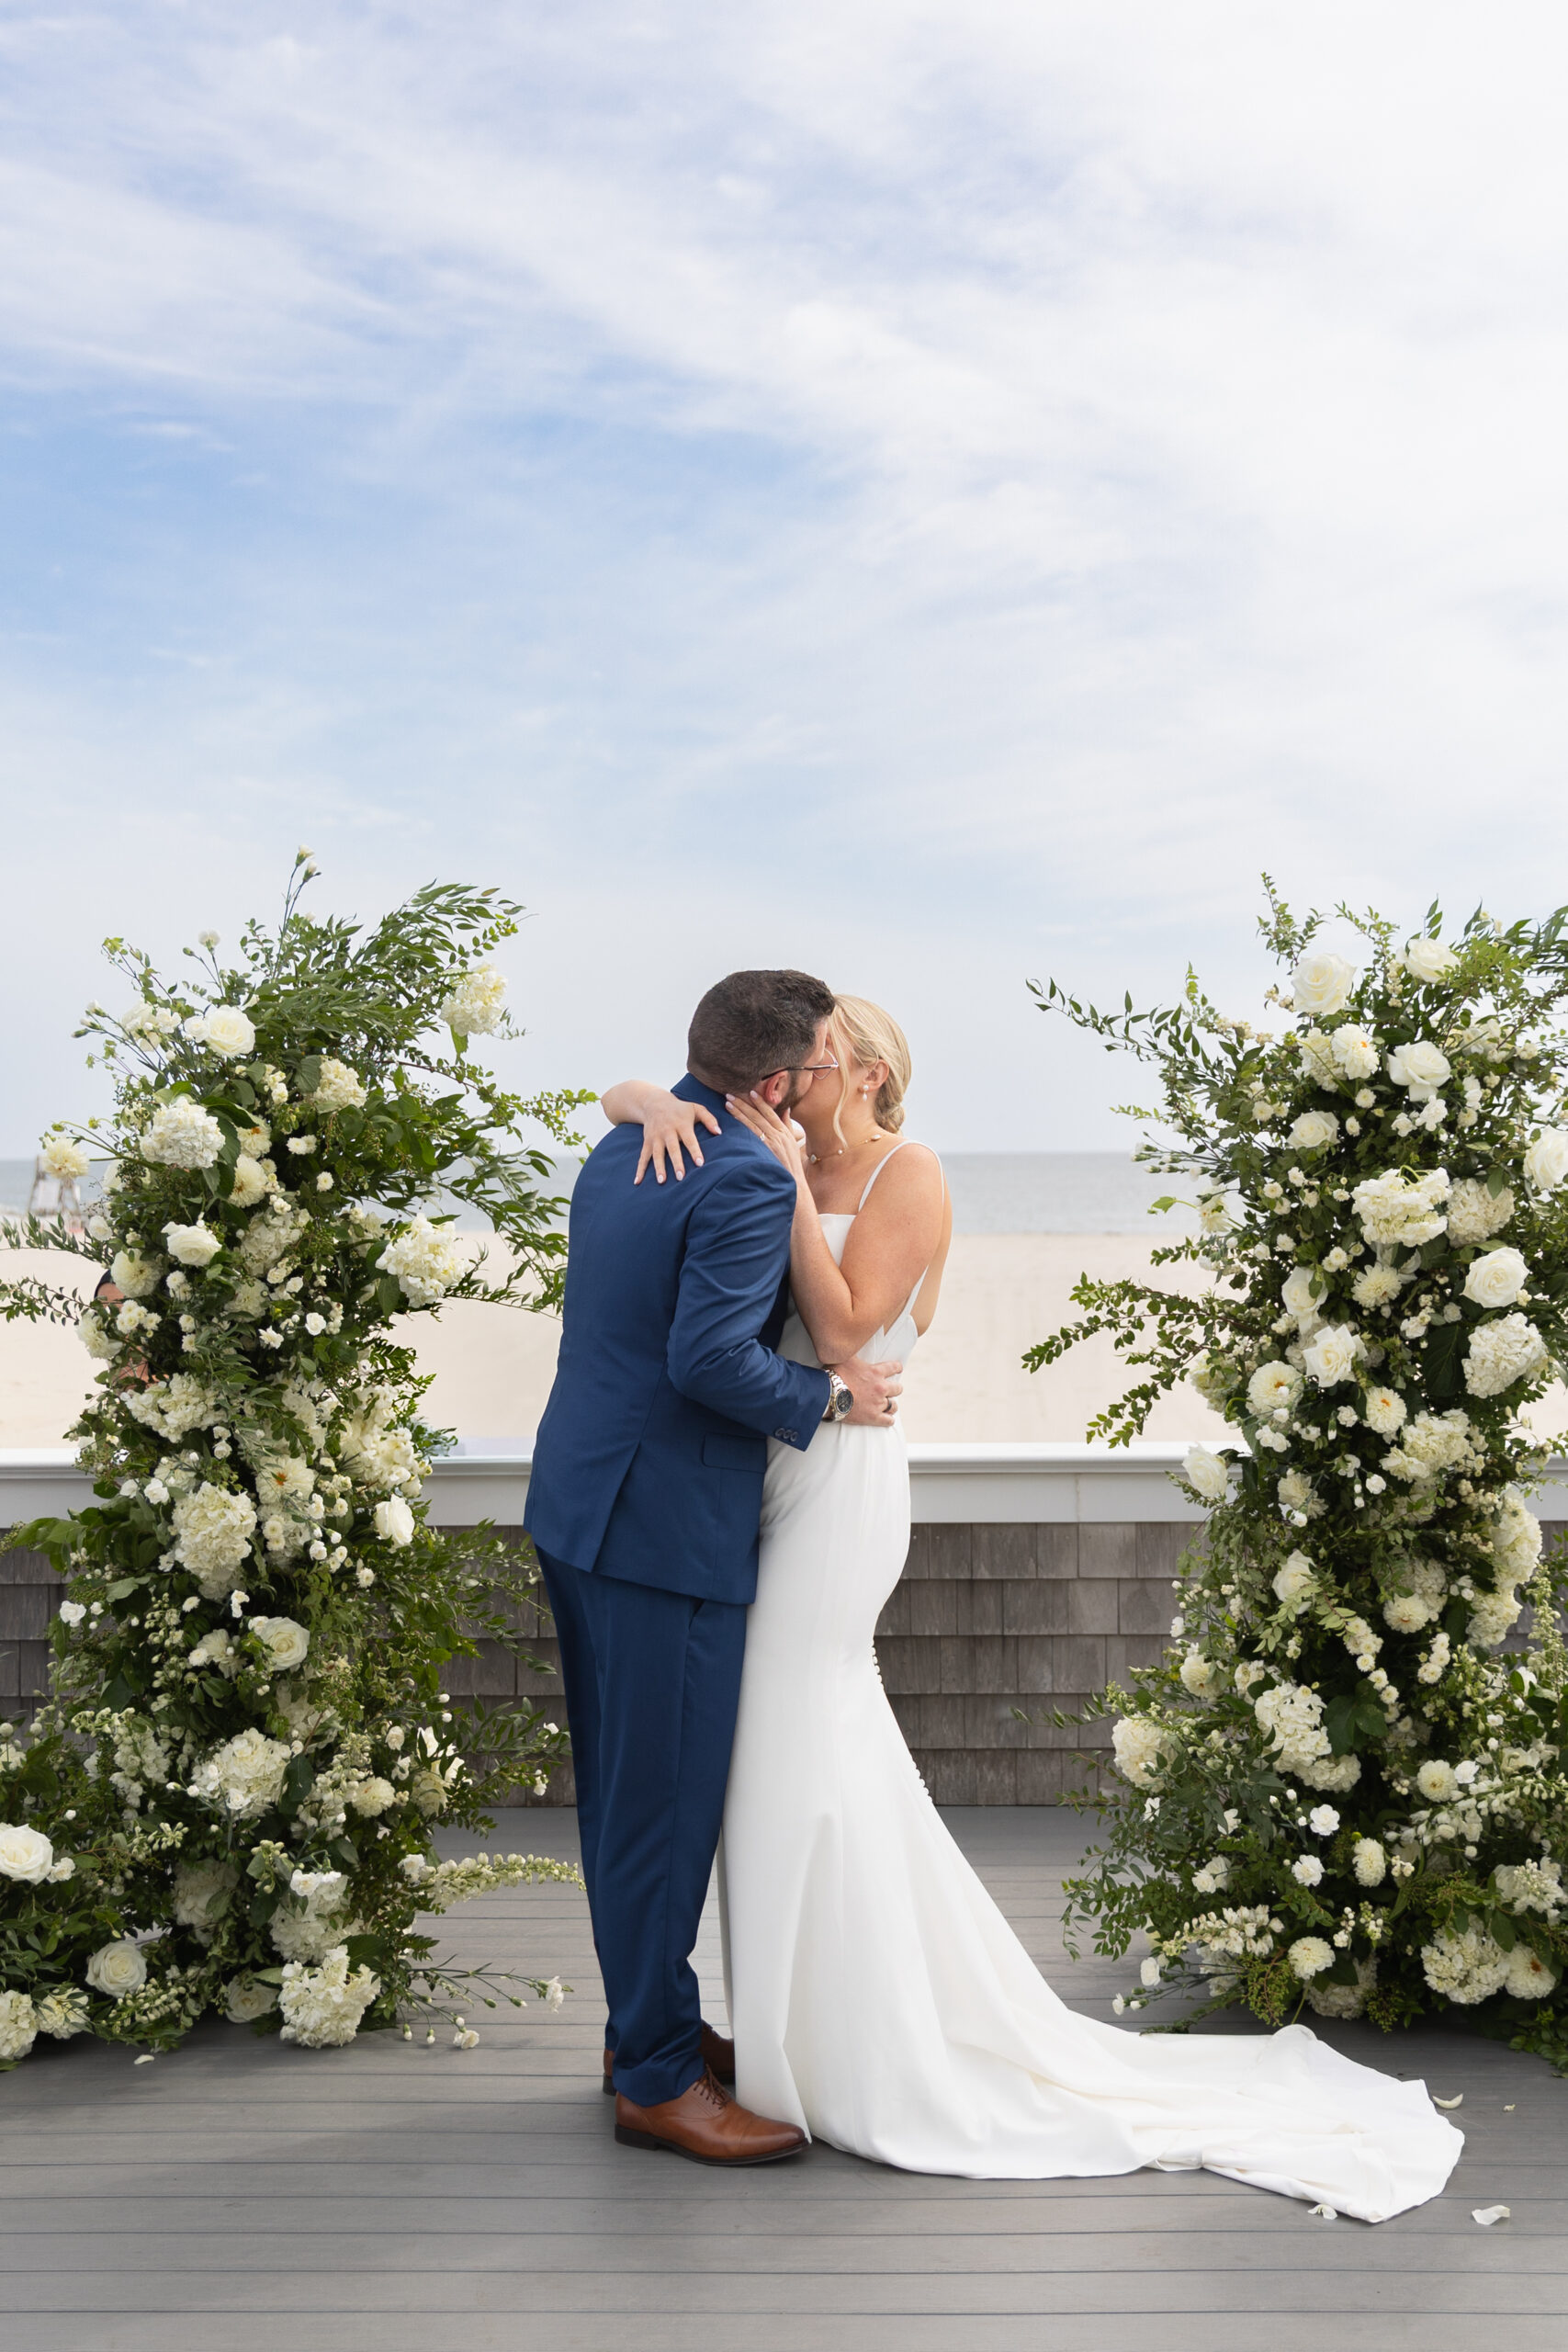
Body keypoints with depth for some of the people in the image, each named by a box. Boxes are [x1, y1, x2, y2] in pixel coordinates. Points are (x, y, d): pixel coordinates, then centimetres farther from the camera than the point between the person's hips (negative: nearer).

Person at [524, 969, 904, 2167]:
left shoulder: (624, 1145, 12)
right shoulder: (750, 1181, -18)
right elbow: (710, 1357, -27)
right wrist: (831, 1397, -12)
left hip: (581, 1507, 10)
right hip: (665, 1529, -10)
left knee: (625, 1790, 18)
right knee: (665, 1803, 0)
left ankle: (645, 2022, 31)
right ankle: (660, 2080, 10)